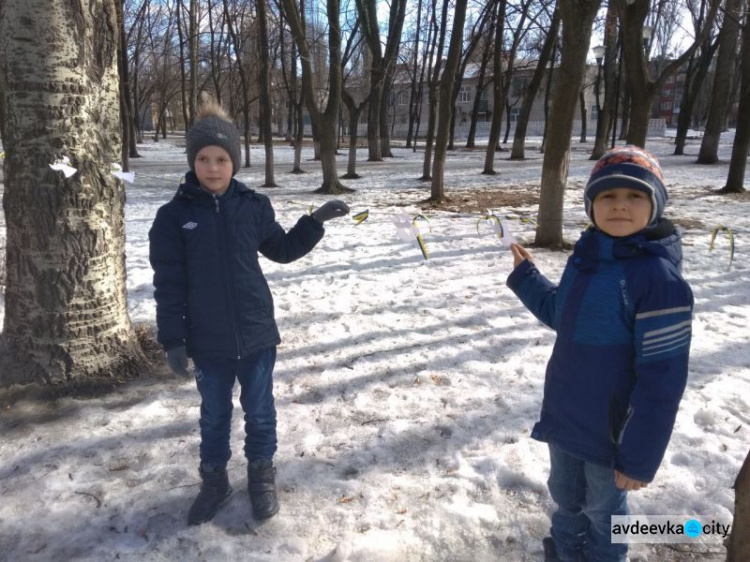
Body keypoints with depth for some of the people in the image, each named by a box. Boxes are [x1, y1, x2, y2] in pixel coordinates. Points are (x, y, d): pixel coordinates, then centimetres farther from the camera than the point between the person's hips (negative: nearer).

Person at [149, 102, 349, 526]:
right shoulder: (174, 216, -8)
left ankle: (262, 475, 38)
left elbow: (282, 249, 12)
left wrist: (316, 222, 0)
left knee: (260, 411, 16)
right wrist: (172, 340, -7)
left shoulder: (254, 206, -3)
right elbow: (168, 284, -6)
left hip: (256, 333, 1)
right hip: (207, 341, -1)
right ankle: (214, 480, 39)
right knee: (214, 414, 18)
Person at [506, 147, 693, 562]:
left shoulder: (659, 278, -24)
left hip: (610, 429, -6)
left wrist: (640, 456, -18)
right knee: (565, 497, 26)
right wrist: (525, 276, 13)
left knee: (602, 510, 19)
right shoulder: (585, 256, -2)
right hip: (564, 414, 6)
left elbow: (661, 381, -22)